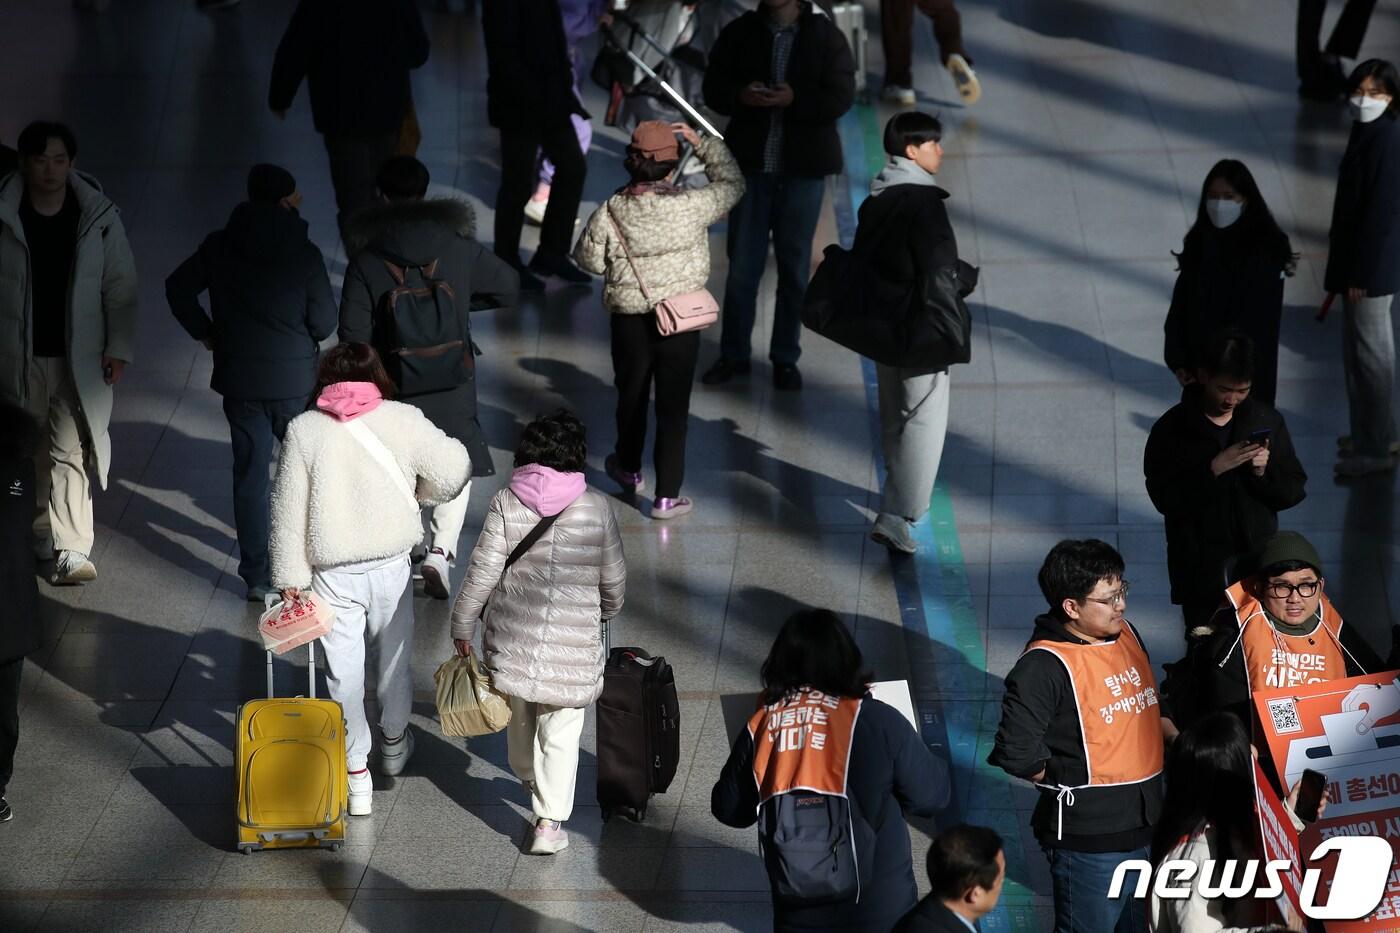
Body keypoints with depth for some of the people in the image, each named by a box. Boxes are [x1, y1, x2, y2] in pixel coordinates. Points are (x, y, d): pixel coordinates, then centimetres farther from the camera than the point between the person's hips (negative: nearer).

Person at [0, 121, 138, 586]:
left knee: (71, 451, -9)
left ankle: (72, 551, -13)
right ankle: (41, 530, 30)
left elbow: (121, 288, 2)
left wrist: (119, 349, -5)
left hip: (80, 359, -1)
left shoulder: (99, 217, -3)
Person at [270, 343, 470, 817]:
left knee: (344, 671, 8)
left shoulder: (303, 429, -6)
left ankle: (355, 771, 12)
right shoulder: (403, 420, -7)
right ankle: (394, 742, 44)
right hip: (390, 565, 1)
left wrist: (290, 576, 2)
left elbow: (288, 509, -5)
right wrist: (418, 493, 18)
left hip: (332, 576, -1)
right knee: (393, 657, 23)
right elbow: (453, 471, -3)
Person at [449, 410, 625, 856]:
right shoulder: (596, 507, -8)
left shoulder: (506, 503, -10)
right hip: (574, 638, -2)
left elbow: (484, 570, -10)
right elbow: (613, 577, 1)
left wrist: (463, 624, 3)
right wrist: (607, 610, 23)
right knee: (561, 732, 6)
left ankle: (528, 777, 51)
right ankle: (549, 821, 0)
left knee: (520, 713, 26)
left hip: (512, 634, 2)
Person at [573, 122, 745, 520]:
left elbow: (590, 260, -3)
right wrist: (703, 144, 6)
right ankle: (667, 495, 6)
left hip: (630, 319, 2)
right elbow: (731, 184, 0)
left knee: (631, 395, 23)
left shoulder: (611, 213, -15)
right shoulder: (690, 205, -18)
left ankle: (629, 469, 44)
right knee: (673, 405, 5)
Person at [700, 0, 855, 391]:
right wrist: (741, 96, -20)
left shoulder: (826, 37, -4)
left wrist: (795, 99, -26)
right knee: (742, 264, 6)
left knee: (794, 266, 7)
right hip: (751, 165, 2)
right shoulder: (739, 33, 3)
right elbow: (713, 87, 2)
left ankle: (786, 358, 17)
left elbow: (840, 97, -10)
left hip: (803, 168, -1)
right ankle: (734, 354, 17)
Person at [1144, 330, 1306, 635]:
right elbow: (1165, 499, -14)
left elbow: (1293, 492, 4)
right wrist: (1213, 469, -24)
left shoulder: (1267, 421, 2)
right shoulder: (1171, 429, -6)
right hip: (1200, 572, -2)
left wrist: (1264, 471, -16)